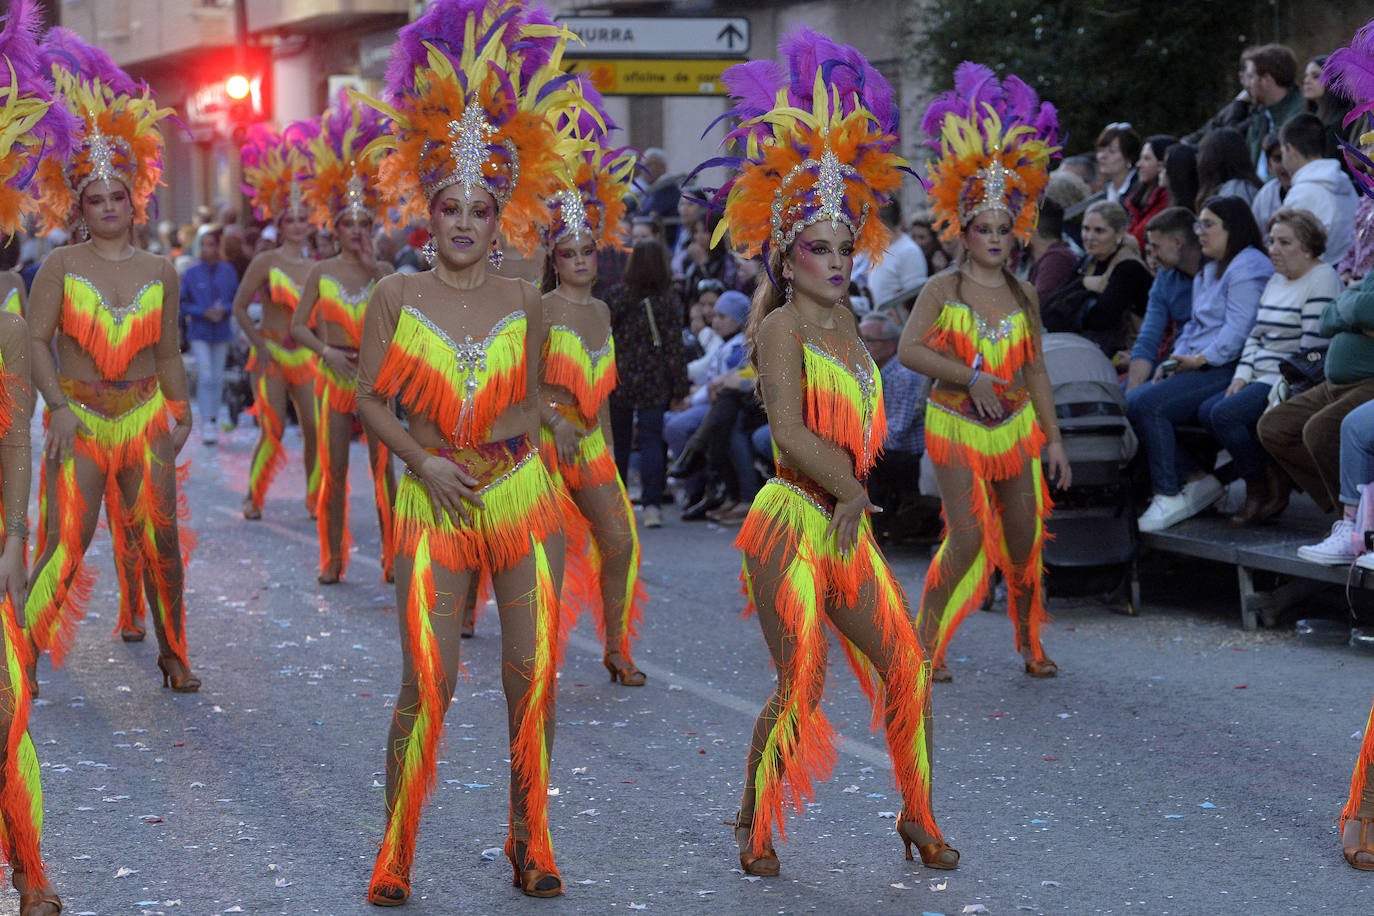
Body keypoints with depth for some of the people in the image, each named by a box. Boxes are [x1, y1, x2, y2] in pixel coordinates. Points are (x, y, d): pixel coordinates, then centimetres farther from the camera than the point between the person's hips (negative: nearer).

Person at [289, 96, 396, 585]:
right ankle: (333, 558, 12)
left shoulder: (383, 270, 2)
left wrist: (374, 270, -14)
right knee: (333, 471, 4)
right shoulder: (321, 273, 2)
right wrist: (327, 351, -12)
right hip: (333, 379, 1)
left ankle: (392, 557, 2)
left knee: (383, 469, -3)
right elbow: (298, 325, 4)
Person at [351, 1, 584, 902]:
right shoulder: (396, 296, 1)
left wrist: (507, 437, -5)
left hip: (523, 502, 2)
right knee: (428, 684, -6)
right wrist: (423, 459, -11)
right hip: (434, 512, -2)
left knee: (533, 676, 2)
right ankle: (394, 853, 6)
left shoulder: (524, 302, 4)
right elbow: (370, 399, 2)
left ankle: (530, 839, 16)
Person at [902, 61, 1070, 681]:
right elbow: (909, 349, -15)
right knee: (967, 537, -15)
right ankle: (926, 646, -3)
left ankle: (1030, 642, 25)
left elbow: (1035, 370, 11)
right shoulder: (944, 288, -4)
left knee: (1024, 541, 6)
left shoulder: (1023, 295, 8)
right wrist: (971, 378, -22)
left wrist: (1053, 439, 8)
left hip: (1017, 427, 4)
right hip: (957, 425, -4)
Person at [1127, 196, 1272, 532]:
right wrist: (1175, 360, 7)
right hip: (1197, 366, 10)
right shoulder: (1208, 271, 25)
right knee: (1127, 401, -8)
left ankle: (1168, 495, -18)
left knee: (1146, 404, -25)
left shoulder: (1248, 268, -8)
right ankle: (1196, 479, -6)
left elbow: (1238, 330, -17)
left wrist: (1200, 359, -20)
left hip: (1228, 368, -10)